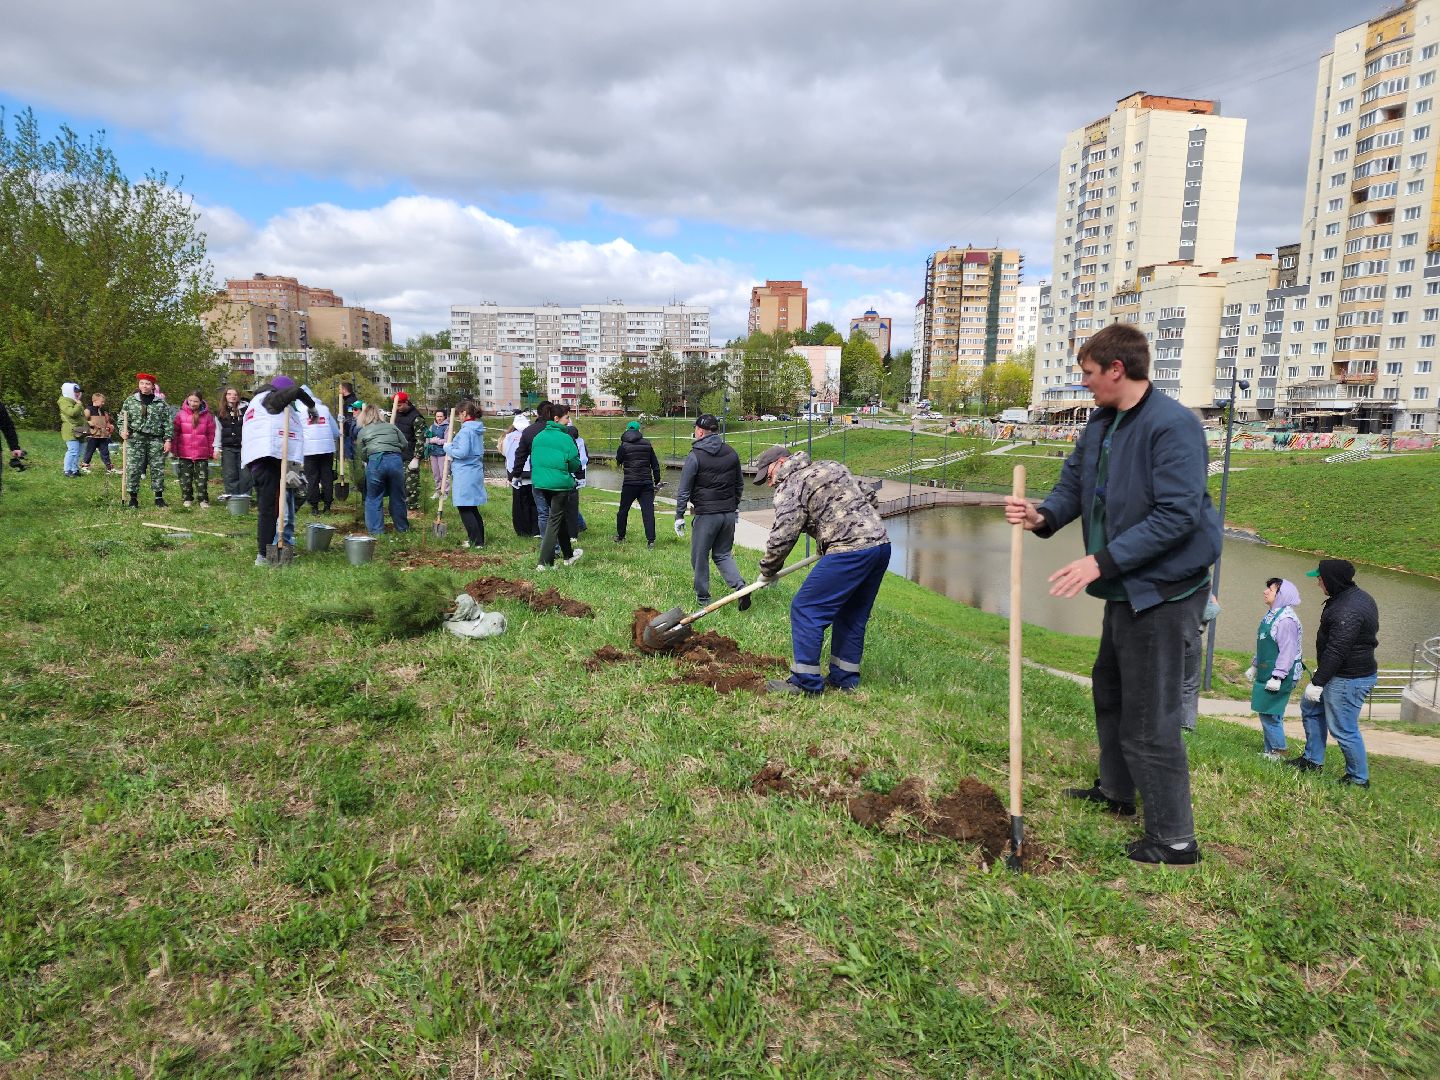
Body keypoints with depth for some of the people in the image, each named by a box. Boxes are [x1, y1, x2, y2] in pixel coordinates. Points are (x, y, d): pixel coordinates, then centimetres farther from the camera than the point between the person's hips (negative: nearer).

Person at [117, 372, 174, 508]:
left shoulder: (161, 403, 5)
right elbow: (122, 419, 13)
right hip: (135, 439, 0)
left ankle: (159, 497, 14)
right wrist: (123, 431, -5)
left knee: (158, 469, 4)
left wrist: (168, 440, -3)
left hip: (156, 440, 0)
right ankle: (133, 498, 7)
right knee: (133, 469, -2)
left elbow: (168, 422, 4)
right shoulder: (130, 401, 8)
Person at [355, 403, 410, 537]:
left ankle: (376, 530, 8)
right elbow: (405, 445, 13)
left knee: (373, 498, 10)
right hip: (396, 461, 2)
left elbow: (362, 455, 12)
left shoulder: (362, 432, 13)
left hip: (375, 462, -2)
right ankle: (403, 527, 23)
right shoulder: (392, 427, 18)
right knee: (397, 497, 13)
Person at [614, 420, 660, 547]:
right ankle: (651, 540, -10)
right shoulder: (647, 444, 4)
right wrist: (657, 479, 14)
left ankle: (620, 536, 25)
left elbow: (618, 461, 8)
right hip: (647, 483, 2)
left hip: (630, 483, -2)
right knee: (648, 510, -3)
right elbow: (655, 463, 7)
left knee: (623, 510, 15)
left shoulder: (624, 446, -5)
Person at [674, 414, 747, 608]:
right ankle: (740, 586, -4)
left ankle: (703, 597, 18)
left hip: (706, 514, -5)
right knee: (723, 554, 16)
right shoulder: (731, 453, 7)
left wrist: (679, 516, -1)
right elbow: (740, 484, 17)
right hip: (729, 513, 6)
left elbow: (684, 491, -8)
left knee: (700, 556, 9)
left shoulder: (695, 456, -10)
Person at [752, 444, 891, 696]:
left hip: (850, 551, -9)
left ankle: (805, 682, 3)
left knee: (805, 609, -2)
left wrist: (767, 571, 6)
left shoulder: (790, 486, -2)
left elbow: (782, 536, -9)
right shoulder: (830, 467, 23)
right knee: (852, 615, 19)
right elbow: (871, 496, 25)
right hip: (882, 543, 9)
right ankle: (845, 678, 27)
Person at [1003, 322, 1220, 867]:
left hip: (1163, 590, -10)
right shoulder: (1101, 422, 7)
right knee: (1109, 690, 25)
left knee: (1150, 717, -3)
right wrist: (1044, 516, -12)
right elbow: (1073, 483, 11)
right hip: (1126, 587, 10)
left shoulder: (1172, 425, -22)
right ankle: (1116, 791, 45)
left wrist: (1102, 561, -29)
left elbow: (1177, 515, -27)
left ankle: (1174, 839, 13)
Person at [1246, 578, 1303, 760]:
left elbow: (1288, 651, -22)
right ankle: (1269, 751, 23)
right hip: (1265, 674, 10)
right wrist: (1254, 665, 25)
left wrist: (1277, 677, -23)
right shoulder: (1271, 615, 12)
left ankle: (1278, 752, 7)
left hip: (1278, 677, -10)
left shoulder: (1286, 619, -20)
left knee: (1270, 714, -5)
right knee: (1265, 713, 14)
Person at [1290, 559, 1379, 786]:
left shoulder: (1348, 612, -27)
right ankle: (1313, 760, 30)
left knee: (1344, 730, -2)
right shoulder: (1357, 596, 8)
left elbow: (1336, 651, -27)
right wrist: (1320, 672, 24)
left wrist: (1318, 682, -22)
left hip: (1349, 680, -11)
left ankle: (1358, 778, 13)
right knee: (1310, 707, 21)